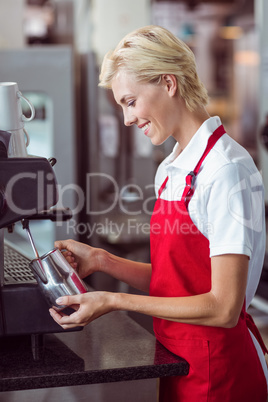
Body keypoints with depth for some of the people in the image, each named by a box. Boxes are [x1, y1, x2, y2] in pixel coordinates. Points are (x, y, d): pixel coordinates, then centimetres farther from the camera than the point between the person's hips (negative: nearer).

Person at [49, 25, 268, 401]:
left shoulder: (227, 169, -19)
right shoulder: (170, 170, 7)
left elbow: (223, 308, -22)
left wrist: (114, 301, -19)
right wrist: (100, 260, 1)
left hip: (217, 369, -7)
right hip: (176, 356, 7)